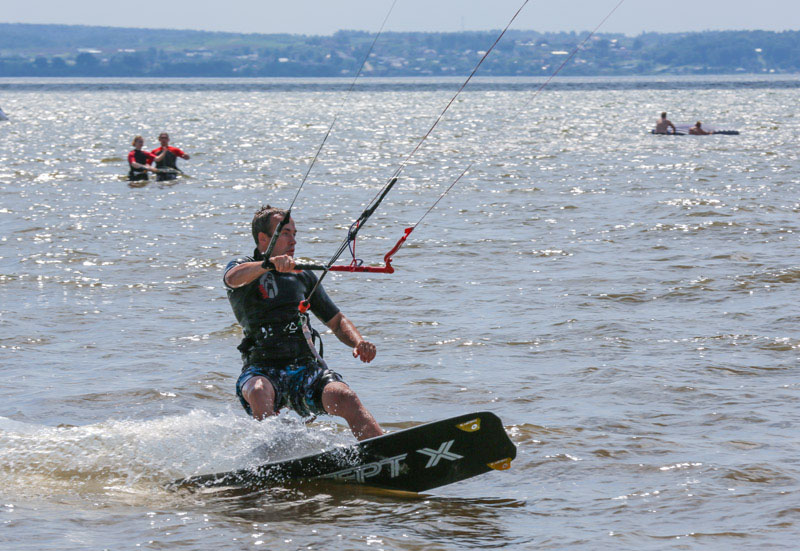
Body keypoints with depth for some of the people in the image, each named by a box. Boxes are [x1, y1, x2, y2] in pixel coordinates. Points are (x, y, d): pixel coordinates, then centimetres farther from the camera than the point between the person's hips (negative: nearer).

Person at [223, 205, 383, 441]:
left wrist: (358, 342, 3)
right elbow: (234, 278, -18)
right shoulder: (242, 267, 8)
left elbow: (336, 321, 26)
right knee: (259, 392, -38)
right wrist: (270, 264, -38)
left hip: (307, 366, 2)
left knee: (343, 397, -28)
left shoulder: (303, 276, 22)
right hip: (262, 368, -2)